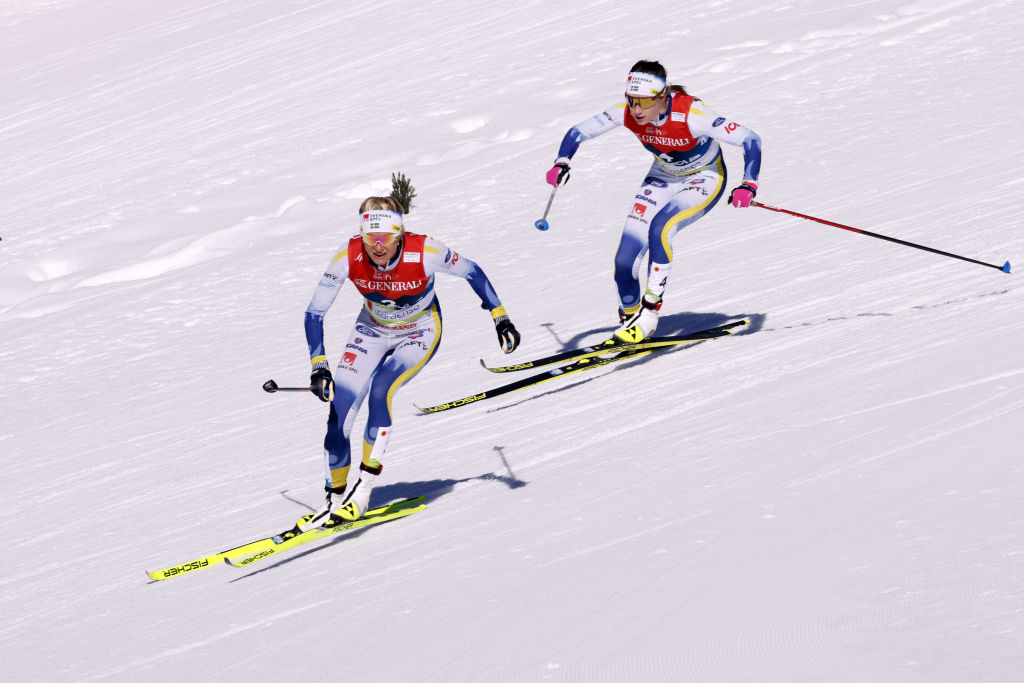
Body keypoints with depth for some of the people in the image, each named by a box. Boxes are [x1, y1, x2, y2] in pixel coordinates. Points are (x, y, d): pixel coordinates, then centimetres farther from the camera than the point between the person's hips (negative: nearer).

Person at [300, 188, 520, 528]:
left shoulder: (424, 252, -31)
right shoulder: (348, 257, -26)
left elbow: (472, 272, -13)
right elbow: (314, 313, -17)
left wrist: (501, 318, -11)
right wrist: (319, 366, -26)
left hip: (419, 334, -3)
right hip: (372, 331, 3)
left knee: (380, 389, -29)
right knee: (338, 413, -9)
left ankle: (364, 487, -19)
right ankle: (335, 497, 10)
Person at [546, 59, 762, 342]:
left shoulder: (690, 115, -35)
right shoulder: (627, 113, -22)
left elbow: (750, 140, -33)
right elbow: (578, 132, -10)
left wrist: (748, 185, -46)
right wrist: (561, 163, -29)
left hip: (705, 179, -4)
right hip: (663, 178, 5)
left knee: (659, 228, -33)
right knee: (624, 262, -8)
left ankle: (650, 310, -21)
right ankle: (629, 319, 20)